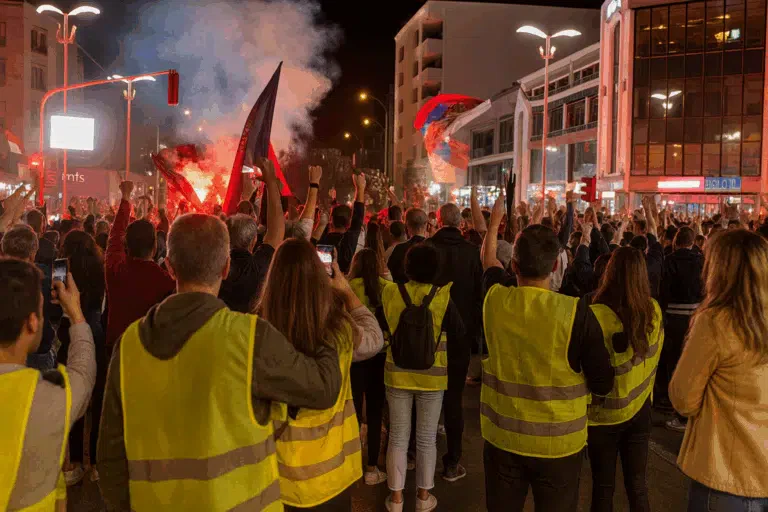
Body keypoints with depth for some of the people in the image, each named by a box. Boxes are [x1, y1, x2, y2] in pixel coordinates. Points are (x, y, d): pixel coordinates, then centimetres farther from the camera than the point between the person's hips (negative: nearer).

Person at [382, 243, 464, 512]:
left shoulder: (390, 293, -8)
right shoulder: (443, 297, -14)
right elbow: (458, 333, -5)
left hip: (398, 373, 2)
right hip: (432, 376, -1)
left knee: (398, 437, 13)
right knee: (427, 439, 13)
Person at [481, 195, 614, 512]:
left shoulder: (495, 301, -10)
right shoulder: (576, 313, -20)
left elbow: (489, 263, 14)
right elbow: (603, 385, -14)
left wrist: (495, 222, 29)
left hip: (502, 438, 3)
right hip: (559, 443, -2)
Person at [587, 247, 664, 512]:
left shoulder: (596, 315, -24)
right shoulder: (654, 310, -8)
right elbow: (654, 356, 7)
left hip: (604, 412, -4)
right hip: (640, 408, 4)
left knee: (603, 488, 12)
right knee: (637, 485, 16)